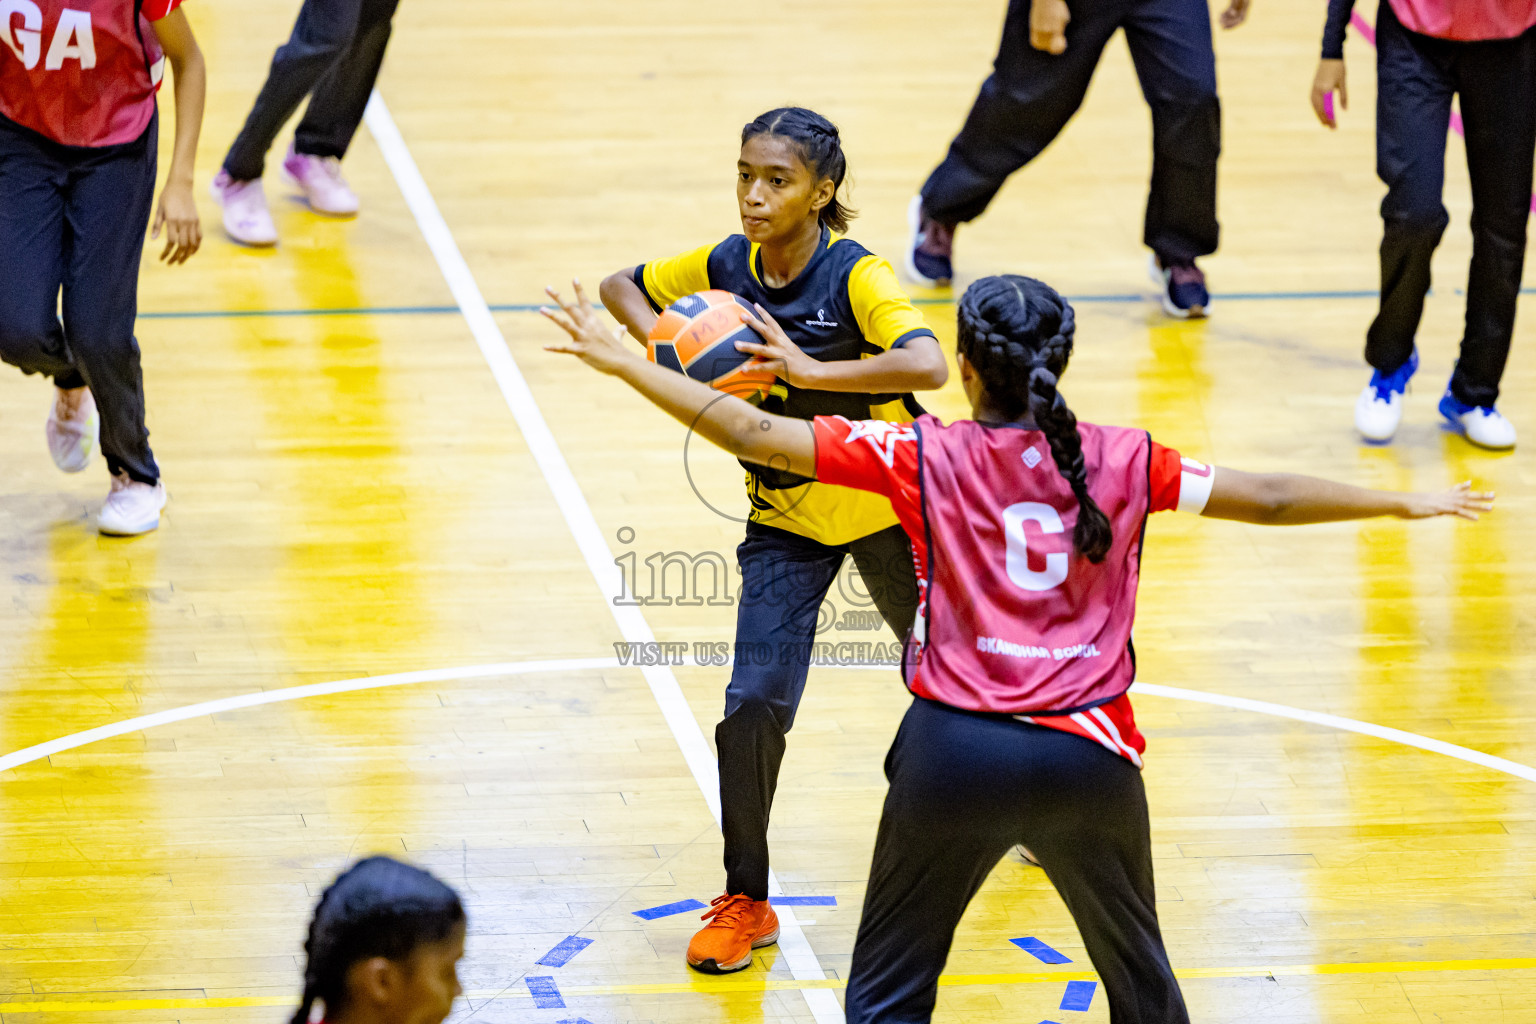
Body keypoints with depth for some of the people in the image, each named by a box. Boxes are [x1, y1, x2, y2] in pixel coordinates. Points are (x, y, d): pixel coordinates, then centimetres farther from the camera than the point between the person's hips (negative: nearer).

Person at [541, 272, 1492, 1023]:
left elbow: (753, 433, -6)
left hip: (955, 756, -2)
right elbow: (1266, 498, 7)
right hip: (1088, 757, 2)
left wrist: (619, 360, 2)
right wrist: (1401, 502, 22)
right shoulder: (1122, 462, -1)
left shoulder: (926, 458, -5)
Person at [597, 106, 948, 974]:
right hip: (785, 518, 3)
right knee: (755, 702, -13)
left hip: (885, 503, -2)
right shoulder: (726, 268, -9)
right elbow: (621, 287, 8)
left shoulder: (857, 275, -23)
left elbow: (927, 365, -39)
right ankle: (745, 902, 2)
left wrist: (810, 369, -42)